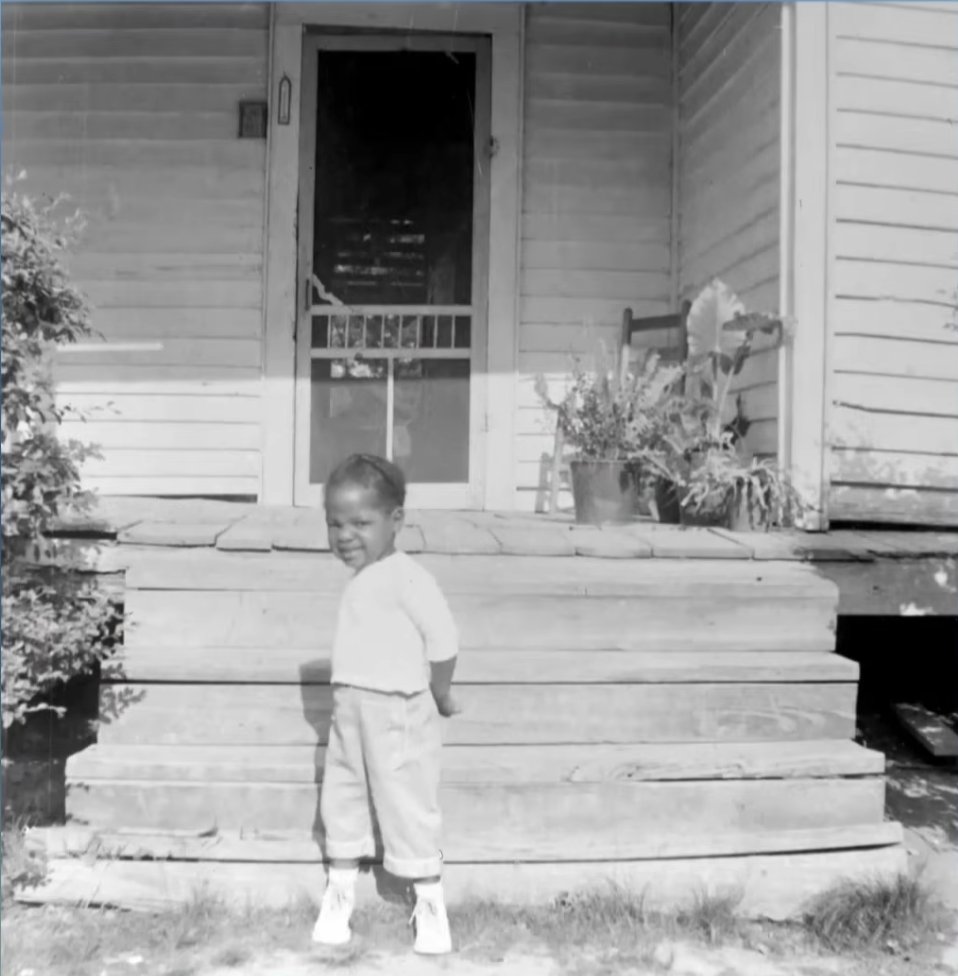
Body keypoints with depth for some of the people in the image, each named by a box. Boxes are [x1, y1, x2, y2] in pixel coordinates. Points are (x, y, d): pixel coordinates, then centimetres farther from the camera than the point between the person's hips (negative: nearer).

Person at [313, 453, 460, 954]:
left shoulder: (406, 577, -17)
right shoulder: (359, 582, 9)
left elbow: (444, 640, -18)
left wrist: (439, 698, -6)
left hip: (397, 716, -8)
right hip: (350, 709, 8)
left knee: (407, 808, 2)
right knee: (340, 800, 14)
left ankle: (430, 904, 18)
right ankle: (339, 895, 30)